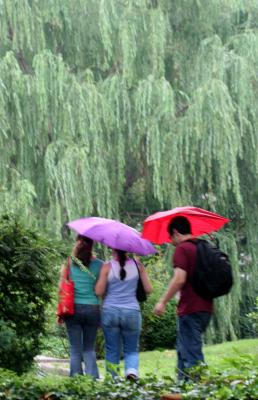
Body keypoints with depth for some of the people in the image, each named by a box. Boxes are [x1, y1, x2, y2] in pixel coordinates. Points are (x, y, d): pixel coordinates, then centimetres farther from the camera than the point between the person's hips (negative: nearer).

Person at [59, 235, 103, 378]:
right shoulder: (99, 264, -1)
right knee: (89, 348, 12)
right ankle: (92, 378, -2)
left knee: (75, 348, 7)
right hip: (93, 308, 1)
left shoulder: (69, 263, 0)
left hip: (73, 308, 0)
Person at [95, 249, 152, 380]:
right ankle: (132, 370, -16)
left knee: (112, 350, 10)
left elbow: (99, 292, -7)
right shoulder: (137, 265, 0)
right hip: (132, 312, 1)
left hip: (110, 311, -1)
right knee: (132, 350, 12)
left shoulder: (107, 267, -5)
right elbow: (148, 289, 3)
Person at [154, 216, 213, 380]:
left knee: (192, 355, -5)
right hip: (206, 308, 9)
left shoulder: (182, 249, -12)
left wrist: (163, 302, -15)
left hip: (190, 310, -9)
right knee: (183, 350, 21)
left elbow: (179, 279, -21)